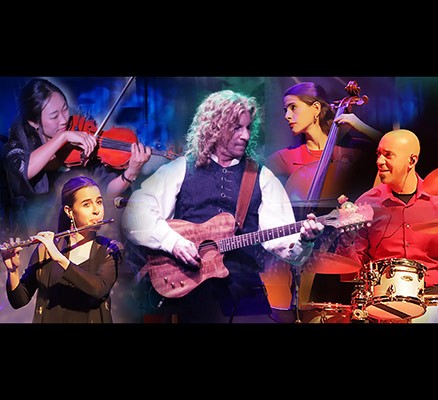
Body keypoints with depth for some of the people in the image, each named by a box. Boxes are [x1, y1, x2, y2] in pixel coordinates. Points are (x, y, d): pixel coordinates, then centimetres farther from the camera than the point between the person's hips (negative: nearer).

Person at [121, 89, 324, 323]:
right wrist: (172, 241, -12)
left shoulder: (262, 177, 14)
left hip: (244, 283, 1)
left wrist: (302, 239, -13)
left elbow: (278, 237, 7)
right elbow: (134, 215, 0)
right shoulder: (181, 169, 8)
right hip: (185, 280, -1)